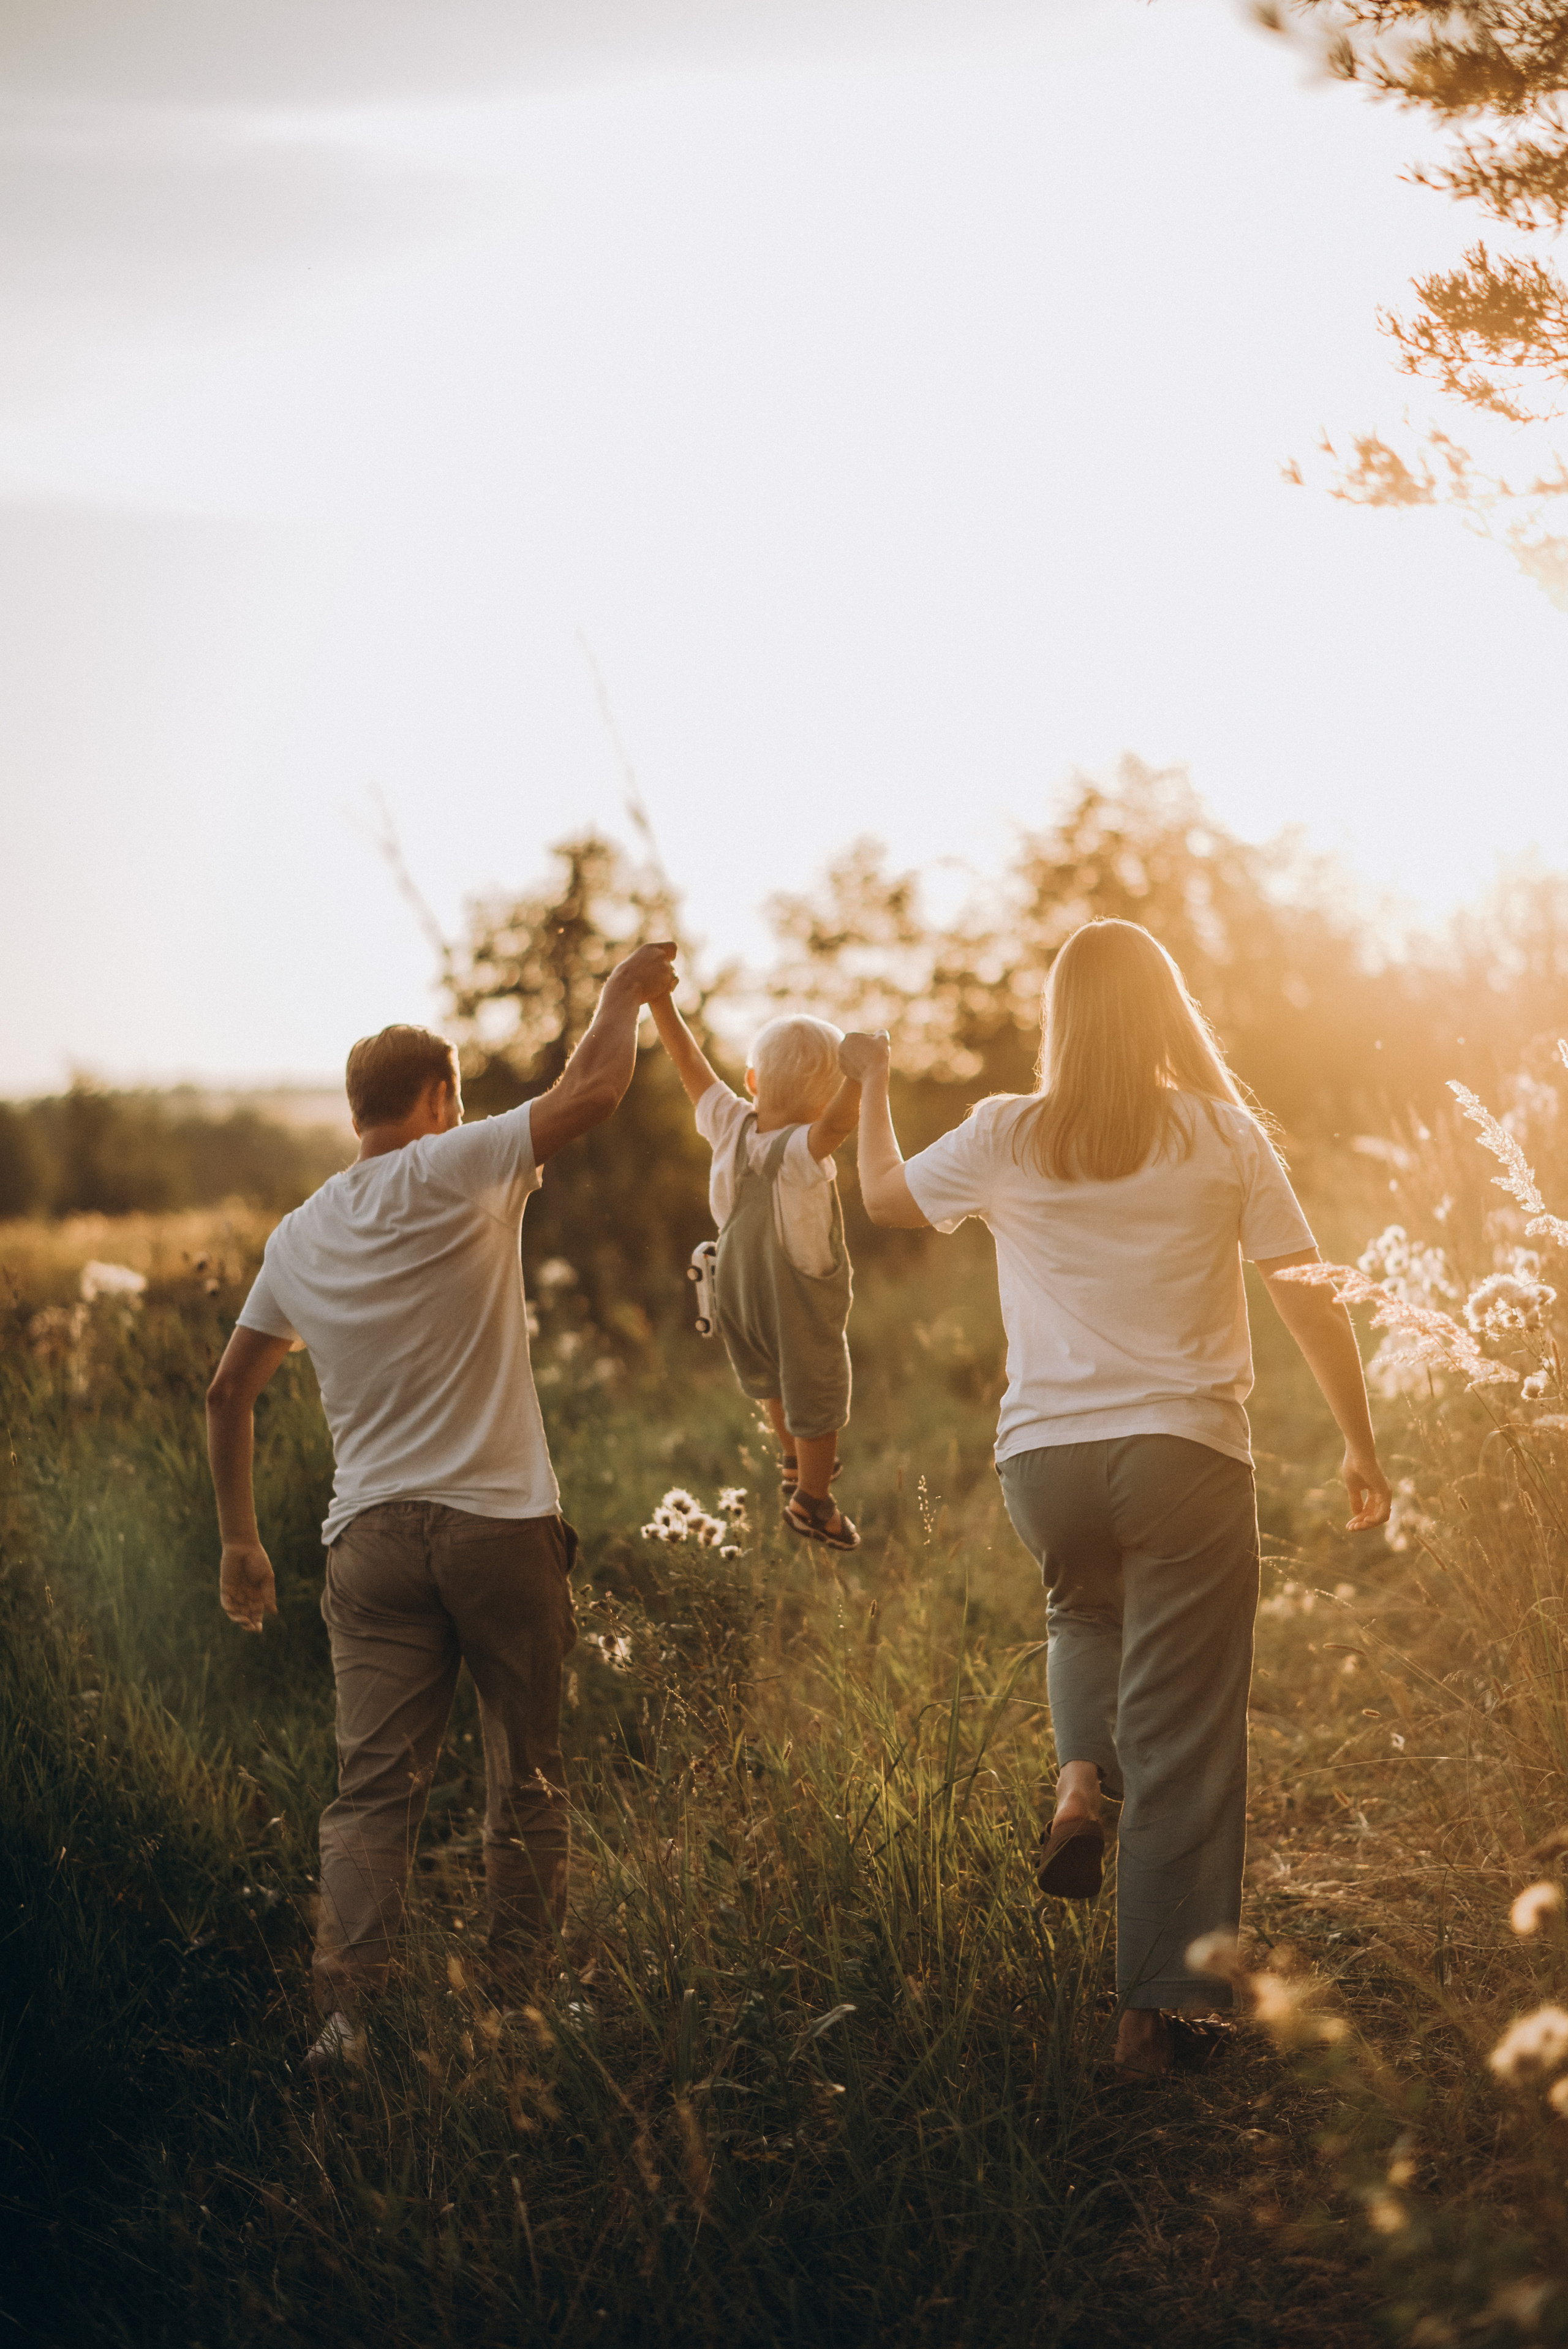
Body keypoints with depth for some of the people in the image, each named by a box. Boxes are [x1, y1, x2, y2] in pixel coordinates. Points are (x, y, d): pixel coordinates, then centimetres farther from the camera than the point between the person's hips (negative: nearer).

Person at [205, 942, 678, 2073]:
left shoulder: (298, 1240, 12)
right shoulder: (454, 1174, -6)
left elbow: (228, 1395, 17)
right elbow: (593, 1089, -11)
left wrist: (240, 1539, 25)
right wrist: (626, 991, 8)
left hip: (373, 1540, 4)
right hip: (500, 1522, -4)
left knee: (375, 1784, 3)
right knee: (527, 1776, 10)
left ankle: (348, 2006, -6)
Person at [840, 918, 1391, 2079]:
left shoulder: (1007, 1136, 2)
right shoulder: (1223, 1135, -1)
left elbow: (886, 1196, 20)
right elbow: (1311, 1300, -1)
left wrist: (873, 1085, 36)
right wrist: (1363, 1448, 9)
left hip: (1045, 1456, 2)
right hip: (1187, 1451, -2)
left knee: (1088, 1612, 34)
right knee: (1184, 1739, 4)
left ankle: (1081, 1782, 9)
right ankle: (1166, 2004, 6)